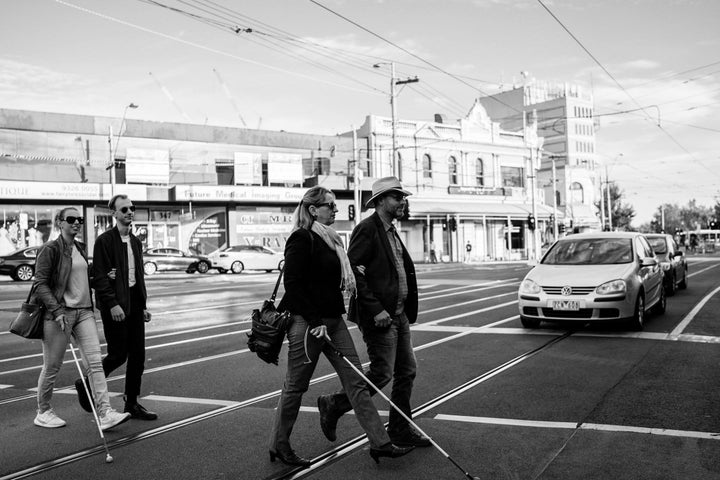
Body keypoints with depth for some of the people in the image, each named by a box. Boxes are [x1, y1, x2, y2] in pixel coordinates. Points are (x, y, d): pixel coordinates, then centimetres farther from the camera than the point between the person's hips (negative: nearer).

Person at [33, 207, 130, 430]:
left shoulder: (81, 248, 14)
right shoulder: (51, 249, -7)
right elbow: (39, 284, -11)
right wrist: (57, 311, -19)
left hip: (84, 311, 6)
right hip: (59, 313, -6)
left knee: (95, 361, -5)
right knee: (52, 367, 5)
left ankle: (105, 412, -9)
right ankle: (43, 412, 25)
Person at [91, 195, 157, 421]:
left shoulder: (135, 241, 14)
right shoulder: (104, 241, -9)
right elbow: (99, 276, -14)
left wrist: (143, 305, 14)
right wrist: (113, 304, -20)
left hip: (134, 304, 7)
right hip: (114, 305, -7)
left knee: (137, 356, 7)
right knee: (118, 354, -3)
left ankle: (132, 404, 16)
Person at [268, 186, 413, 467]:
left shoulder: (331, 240, 15)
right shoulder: (301, 239, -12)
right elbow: (293, 285, -18)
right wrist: (315, 322, -20)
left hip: (332, 319, 9)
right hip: (307, 323, -9)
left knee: (355, 380, 5)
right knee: (296, 385, 4)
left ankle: (379, 443, 9)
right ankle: (278, 446, 22)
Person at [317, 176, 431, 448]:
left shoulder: (391, 231, 15)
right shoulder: (367, 229, -13)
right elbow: (353, 271, -19)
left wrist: (407, 310, 14)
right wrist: (375, 309, -21)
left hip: (399, 314, 9)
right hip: (379, 316, -9)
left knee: (407, 372, 11)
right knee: (382, 374, -5)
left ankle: (401, 431, 22)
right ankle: (333, 405, 14)